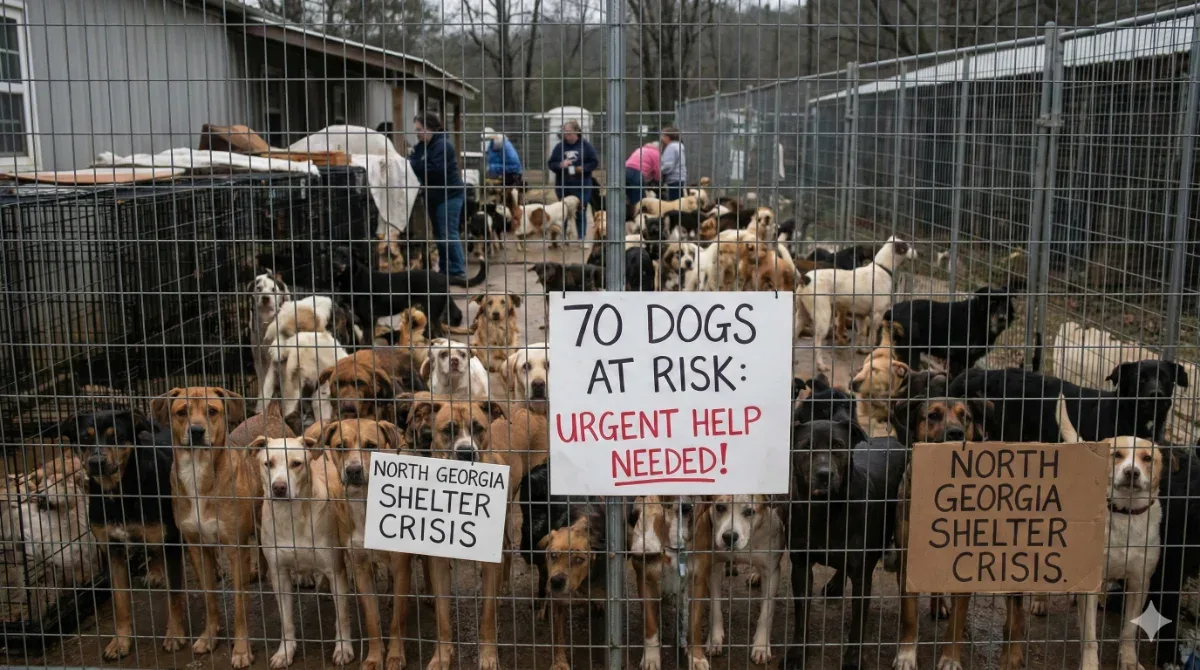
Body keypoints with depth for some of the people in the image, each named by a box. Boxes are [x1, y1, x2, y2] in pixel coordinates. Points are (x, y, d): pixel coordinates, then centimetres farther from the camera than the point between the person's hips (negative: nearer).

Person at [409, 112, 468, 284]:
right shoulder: (422, 146, 11)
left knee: (448, 235, -12)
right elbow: (416, 165, 9)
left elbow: (434, 170, -26)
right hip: (433, 196, 9)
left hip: (449, 195, -9)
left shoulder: (442, 145, -17)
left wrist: (412, 165, -22)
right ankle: (445, 271, 19)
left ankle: (458, 273, -10)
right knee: (439, 235, 12)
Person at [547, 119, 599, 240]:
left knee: (580, 213, 3)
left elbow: (595, 162, 0)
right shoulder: (559, 146, 4)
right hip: (562, 185, 2)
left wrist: (582, 168, -15)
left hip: (581, 186, -2)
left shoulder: (585, 145, -1)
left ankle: (582, 238, 11)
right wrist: (560, 165, -16)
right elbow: (550, 163, 5)